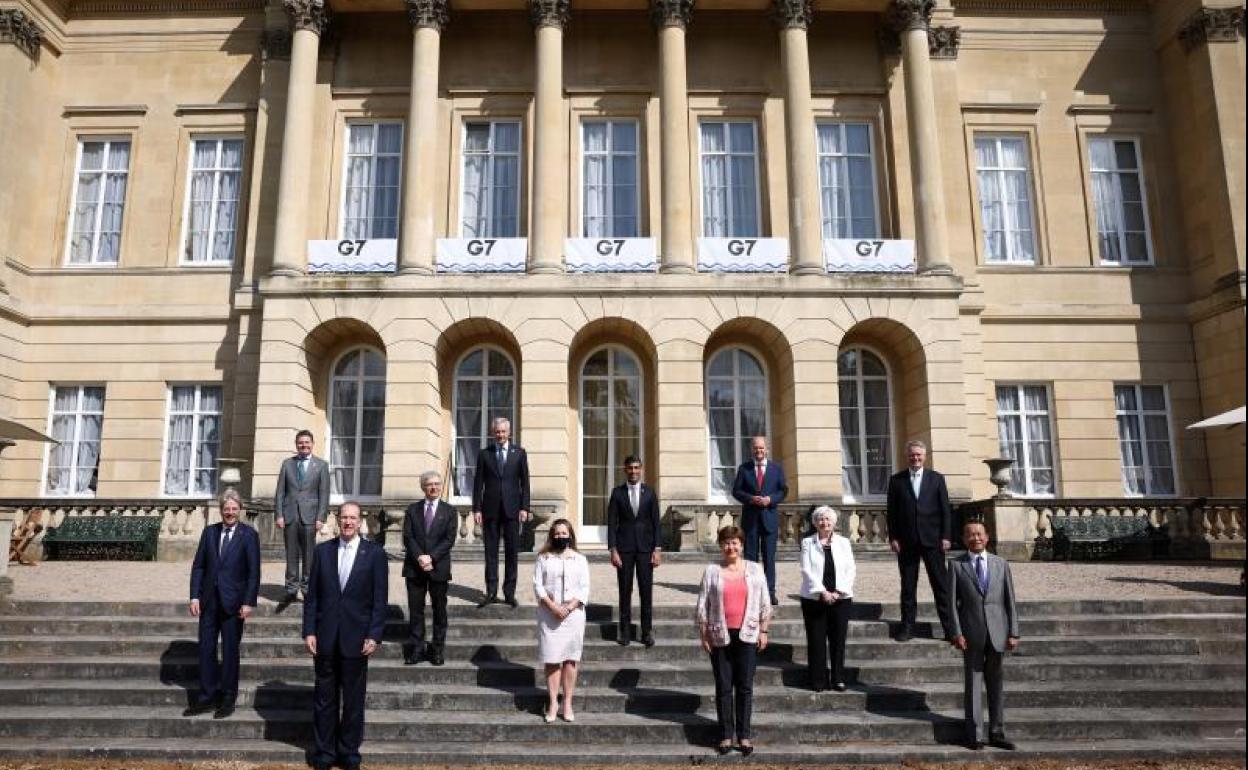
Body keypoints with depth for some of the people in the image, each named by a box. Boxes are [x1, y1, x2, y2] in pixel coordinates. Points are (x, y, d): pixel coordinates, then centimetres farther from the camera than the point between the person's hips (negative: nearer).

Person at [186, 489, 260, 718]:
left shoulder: (249, 535, -6)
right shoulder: (209, 532, 6)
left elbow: (253, 571, -7)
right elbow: (198, 566, 7)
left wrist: (249, 602, -13)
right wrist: (195, 596, -1)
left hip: (233, 602, -4)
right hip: (209, 600, 4)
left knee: (230, 650, 5)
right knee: (206, 648, 7)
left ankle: (228, 698, 16)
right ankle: (207, 695, 19)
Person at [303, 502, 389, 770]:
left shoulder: (374, 553, -3)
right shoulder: (322, 551, 4)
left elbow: (379, 599, -4)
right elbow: (312, 595, 4)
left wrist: (374, 636, -9)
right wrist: (309, 631, -2)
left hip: (356, 638, -1)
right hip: (325, 637, 2)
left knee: (354, 699, 9)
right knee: (324, 697, 10)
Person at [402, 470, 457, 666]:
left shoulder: (449, 511, 5)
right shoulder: (412, 509, 9)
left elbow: (449, 539, -4)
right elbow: (407, 537, 0)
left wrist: (431, 557, -15)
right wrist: (419, 557, -15)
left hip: (439, 567, -1)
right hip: (414, 568, 1)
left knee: (439, 610, 5)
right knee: (415, 610, 4)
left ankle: (438, 649, 13)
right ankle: (416, 649, 11)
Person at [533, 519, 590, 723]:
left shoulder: (580, 559, 7)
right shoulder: (543, 558, 6)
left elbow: (584, 588, 2)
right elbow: (538, 585, -1)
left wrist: (569, 607, -11)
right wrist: (553, 606, -13)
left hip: (573, 614, 0)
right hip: (549, 615, 0)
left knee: (570, 659, 2)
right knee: (552, 659, 0)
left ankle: (568, 704, 8)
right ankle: (553, 702, 7)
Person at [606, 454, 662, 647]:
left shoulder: (649, 493, 6)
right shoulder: (617, 492, 3)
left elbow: (656, 522, 5)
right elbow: (612, 522, 1)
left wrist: (657, 549, -3)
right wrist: (613, 550, -6)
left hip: (645, 547, 1)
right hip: (624, 548, -1)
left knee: (646, 591, 2)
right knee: (625, 591, 2)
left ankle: (647, 632, 10)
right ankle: (625, 631, 10)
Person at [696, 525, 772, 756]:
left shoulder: (755, 569, 4)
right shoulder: (711, 571, 1)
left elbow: (765, 603, 7)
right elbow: (702, 606, 2)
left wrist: (763, 631, 2)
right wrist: (704, 635, -2)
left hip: (747, 635, 0)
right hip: (720, 637, 0)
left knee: (745, 687, 5)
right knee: (723, 687, 5)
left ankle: (744, 735, 16)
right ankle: (726, 735, 16)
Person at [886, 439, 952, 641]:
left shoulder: (936, 478, 6)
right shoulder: (896, 480, 5)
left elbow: (945, 509, 3)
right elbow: (892, 511, 4)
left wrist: (946, 536, -4)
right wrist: (893, 537, -3)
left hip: (932, 539, 0)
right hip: (906, 541, 0)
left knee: (940, 583, 3)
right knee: (908, 586, 5)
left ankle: (949, 624, 10)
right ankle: (908, 626, 11)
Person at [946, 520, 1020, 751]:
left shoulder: (1001, 564, 7)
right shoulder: (956, 564, 0)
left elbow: (1010, 600, 6)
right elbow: (952, 601, -2)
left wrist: (1013, 632, 0)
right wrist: (956, 633, -9)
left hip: (997, 632, 2)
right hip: (971, 633, -2)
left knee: (995, 683, 11)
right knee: (973, 683, 4)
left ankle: (996, 733, 21)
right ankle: (974, 734, 12)